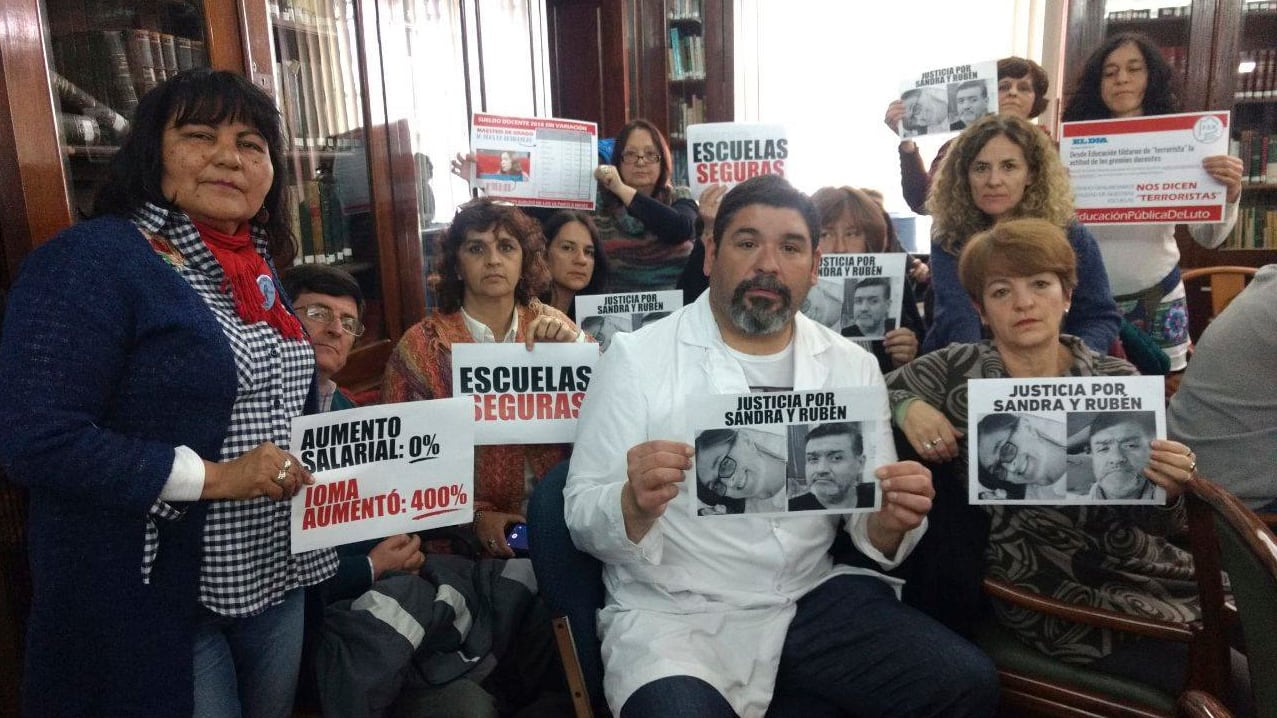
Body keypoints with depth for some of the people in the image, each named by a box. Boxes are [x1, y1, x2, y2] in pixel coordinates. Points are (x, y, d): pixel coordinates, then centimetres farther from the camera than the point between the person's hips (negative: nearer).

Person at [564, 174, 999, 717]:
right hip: (674, 613, -4)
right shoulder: (637, 359, -5)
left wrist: (890, 522, -18)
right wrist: (636, 505, -29)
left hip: (815, 597, 5)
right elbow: (583, 519, -7)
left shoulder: (853, 368, 6)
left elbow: (870, 534, 6)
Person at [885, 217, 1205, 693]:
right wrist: (906, 406, -15)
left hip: (1150, 571, 4)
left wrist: (1166, 490, -18)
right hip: (1057, 598, -3)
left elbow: (1154, 525, 5)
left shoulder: (1117, 380, 1)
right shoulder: (958, 371, -6)